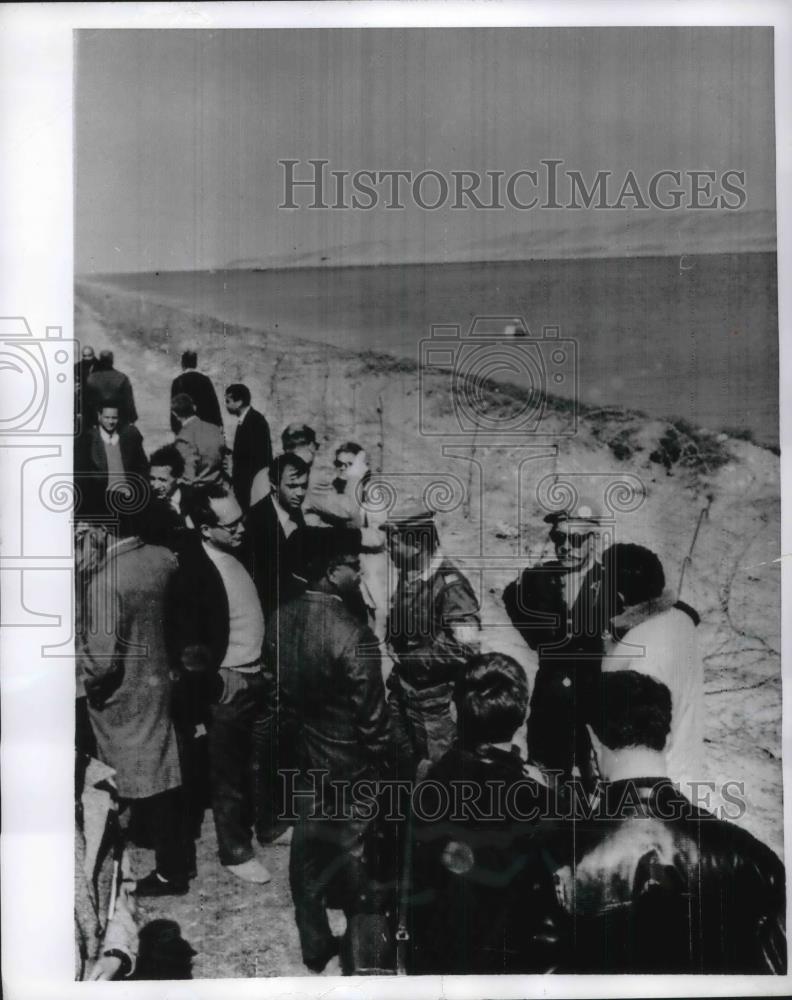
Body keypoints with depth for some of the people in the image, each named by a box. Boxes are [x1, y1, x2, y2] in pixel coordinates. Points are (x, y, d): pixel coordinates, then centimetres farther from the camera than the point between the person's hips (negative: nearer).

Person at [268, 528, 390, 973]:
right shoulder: (352, 633, -28)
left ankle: (315, 944, 34)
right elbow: (370, 713, -20)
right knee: (346, 852, 14)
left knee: (306, 852, 18)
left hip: (299, 757, 6)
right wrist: (382, 762, -5)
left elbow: (275, 689, 3)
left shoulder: (281, 620, -9)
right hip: (346, 765, -5)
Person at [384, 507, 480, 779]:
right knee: (399, 760, 20)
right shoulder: (407, 576, 2)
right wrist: (394, 646, 1)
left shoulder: (450, 585, -22)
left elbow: (465, 647, -26)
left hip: (434, 697, -7)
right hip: (402, 688, 7)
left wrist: (411, 657, -19)